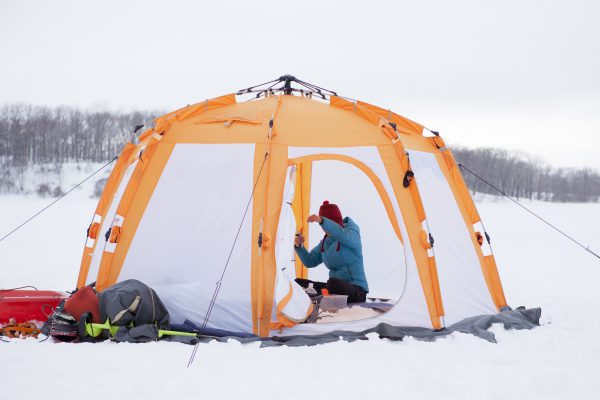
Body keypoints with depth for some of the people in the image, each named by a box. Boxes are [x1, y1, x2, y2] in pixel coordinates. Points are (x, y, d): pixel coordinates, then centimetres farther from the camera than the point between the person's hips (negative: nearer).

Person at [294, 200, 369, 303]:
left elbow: (343, 235, -36)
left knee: (333, 284, -40)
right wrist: (299, 246, 0)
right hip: (336, 286, 7)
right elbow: (310, 262, 18)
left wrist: (321, 221, -46)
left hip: (356, 291, -7)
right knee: (299, 283, -4)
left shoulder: (352, 235, -9)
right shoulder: (325, 242, 13)